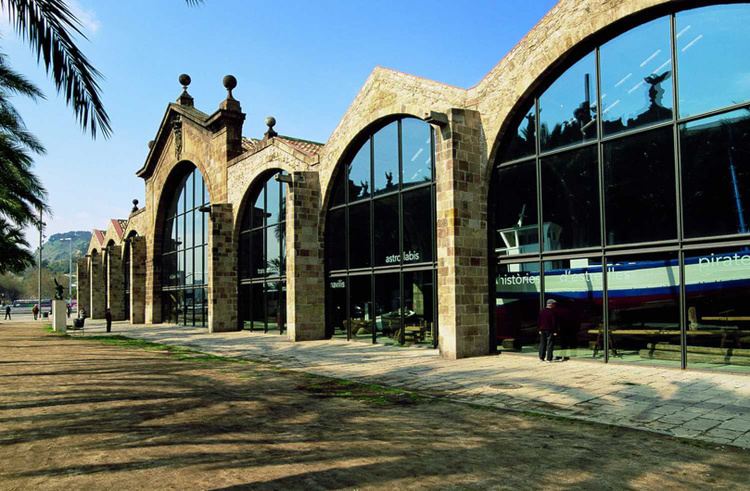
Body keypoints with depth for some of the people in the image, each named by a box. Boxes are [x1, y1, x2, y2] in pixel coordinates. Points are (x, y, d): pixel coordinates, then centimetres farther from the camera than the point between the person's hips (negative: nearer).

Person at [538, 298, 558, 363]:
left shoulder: (542, 311, 7)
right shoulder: (552, 312, -13)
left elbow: (539, 321, 11)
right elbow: (554, 322, -13)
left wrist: (540, 329, 17)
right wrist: (555, 331, -10)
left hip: (542, 330, 6)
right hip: (550, 330, -6)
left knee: (542, 343, 12)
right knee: (550, 344, -1)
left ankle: (541, 357, 15)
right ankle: (549, 358, -3)